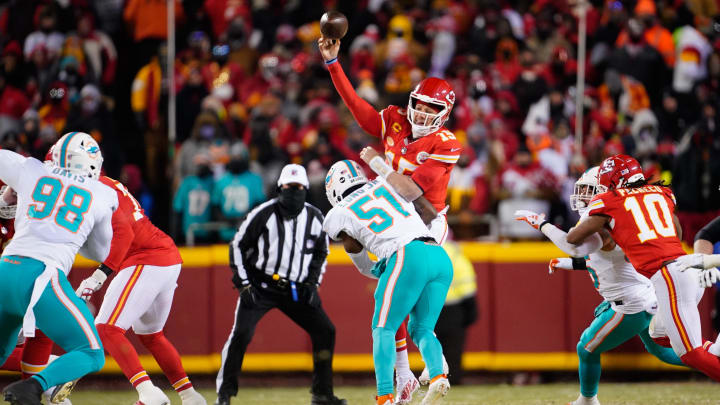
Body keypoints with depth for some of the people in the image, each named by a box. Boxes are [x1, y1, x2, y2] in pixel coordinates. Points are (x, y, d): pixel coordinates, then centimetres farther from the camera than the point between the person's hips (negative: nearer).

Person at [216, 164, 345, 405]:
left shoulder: (315, 218, 2)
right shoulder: (263, 214, -11)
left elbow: (321, 253, 18)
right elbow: (238, 246, -2)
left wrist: (313, 284, 7)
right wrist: (243, 284, -6)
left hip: (297, 290, 4)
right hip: (260, 286, -4)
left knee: (325, 331, -3)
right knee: (241, 334, -17)